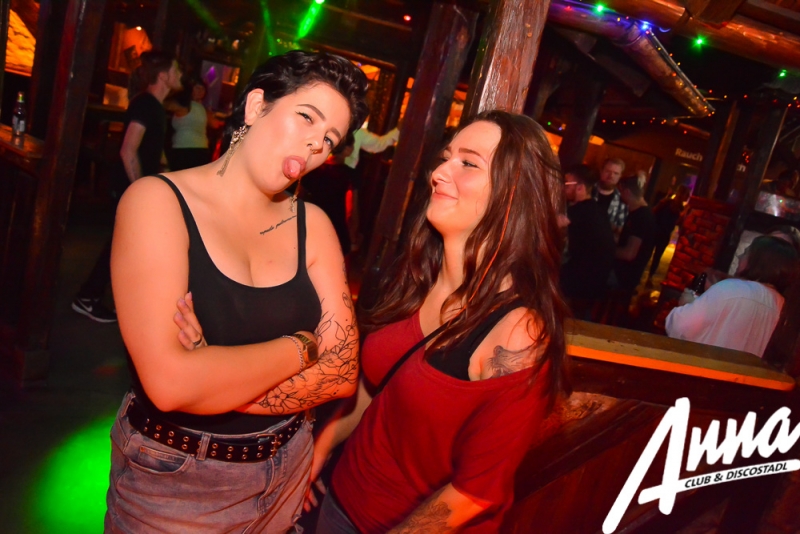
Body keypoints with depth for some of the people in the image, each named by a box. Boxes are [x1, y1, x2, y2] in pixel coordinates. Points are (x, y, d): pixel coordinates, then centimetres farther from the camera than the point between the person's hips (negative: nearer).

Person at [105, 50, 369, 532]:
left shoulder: (312, 223, -4)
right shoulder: (159, 200, -16)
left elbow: (342, 373, -11)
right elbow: (169, 382, -28)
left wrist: (214, 375, -22)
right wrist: (299, 347, -17)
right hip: (170, 480, -3)